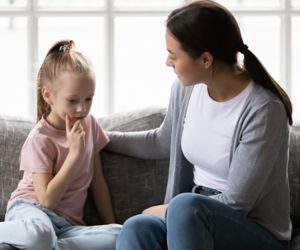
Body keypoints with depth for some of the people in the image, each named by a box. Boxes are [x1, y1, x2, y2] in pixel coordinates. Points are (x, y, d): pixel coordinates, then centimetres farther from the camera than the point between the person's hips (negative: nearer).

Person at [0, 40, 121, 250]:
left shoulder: (89, 125, 10)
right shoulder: (40, 139, -9)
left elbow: (98, 181, 16)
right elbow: (48, 200, -16)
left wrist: (111, 226, 11)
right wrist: (75, 153, -18)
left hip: (68, 223, 6)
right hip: (31, 209, -6)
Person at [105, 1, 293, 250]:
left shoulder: (262, 110, -20)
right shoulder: (186, 89, 1)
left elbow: (234, 204, -18)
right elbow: (163, 142, 23)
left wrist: (165, 211, -9)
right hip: (196, 216, 6)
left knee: (184, 206, -37)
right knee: (136, 228, -29)